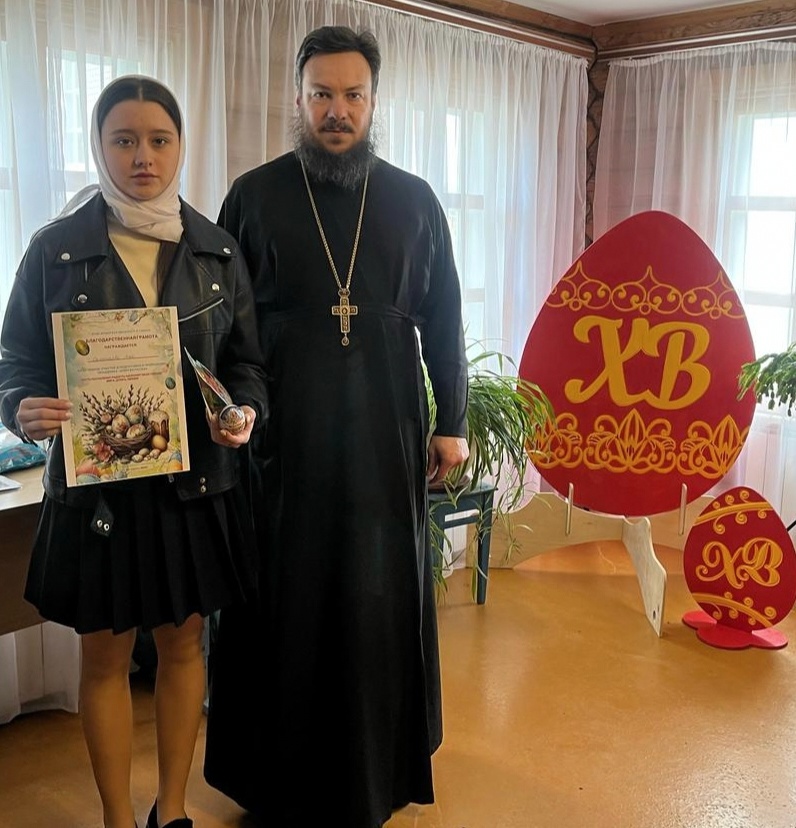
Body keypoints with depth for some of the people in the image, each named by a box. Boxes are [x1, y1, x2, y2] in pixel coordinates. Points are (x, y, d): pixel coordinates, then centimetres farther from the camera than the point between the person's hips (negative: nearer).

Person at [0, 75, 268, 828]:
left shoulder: (218, 251, 2)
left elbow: (247, 359, 6)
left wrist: (245, 412, -14)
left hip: (195, 480, 2)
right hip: (95, 482, -1)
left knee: (183, 643, 13)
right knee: (105, 654, 10)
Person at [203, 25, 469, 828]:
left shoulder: (414, 201, 5)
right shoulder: (254, 195, 1)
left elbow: (443, 321, 8)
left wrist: (452, 422, 5)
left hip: (385, 432, 1)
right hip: (282, 432, -1)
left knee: (381, 597, 9)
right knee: (283, 600, 7)